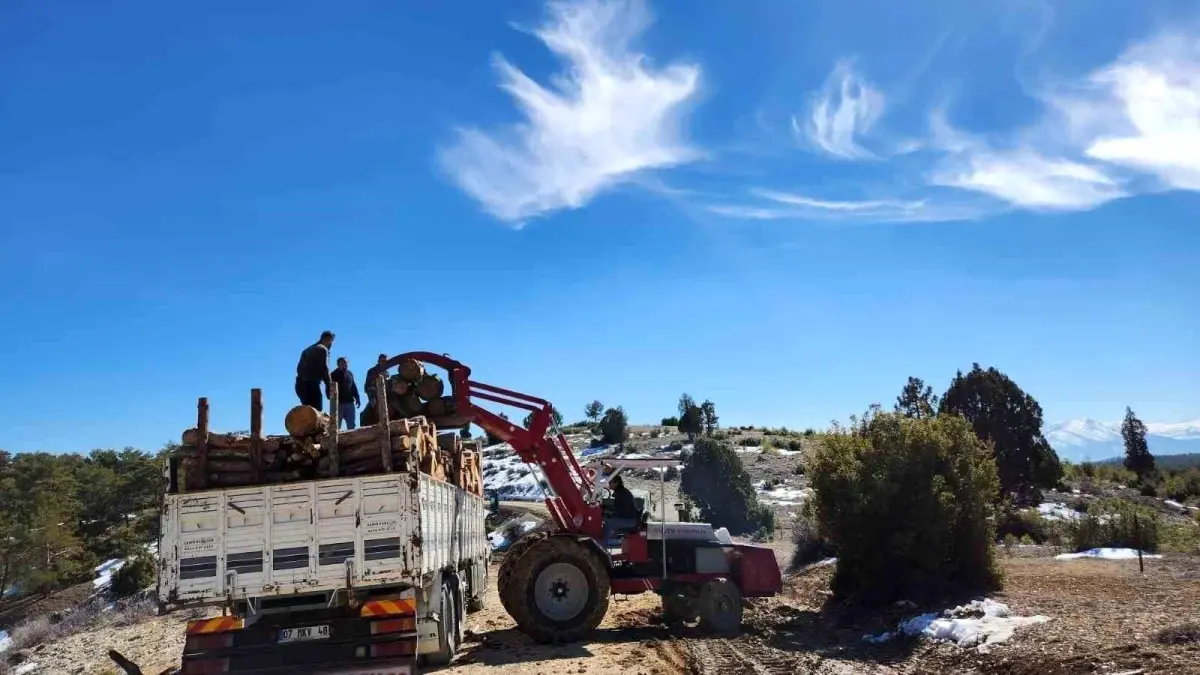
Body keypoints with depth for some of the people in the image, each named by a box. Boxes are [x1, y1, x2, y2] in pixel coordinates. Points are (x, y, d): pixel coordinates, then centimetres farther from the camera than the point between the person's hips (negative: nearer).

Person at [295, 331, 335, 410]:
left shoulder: (308, 349, 23)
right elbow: (324, 369, -11)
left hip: (300, 384, 9)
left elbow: (299, 367, 19)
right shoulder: (323, 349, -3)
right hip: (311, 384, -9)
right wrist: (329, 387, -7)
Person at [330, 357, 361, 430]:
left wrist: (357, 398, 12)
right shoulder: (334, 375, -1)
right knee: (337, 425, -4)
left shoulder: (350, 374, 15)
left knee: (351, 425, 7)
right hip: (339, 403, -5)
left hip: (350, 402, 5)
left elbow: (354, 387, 19)